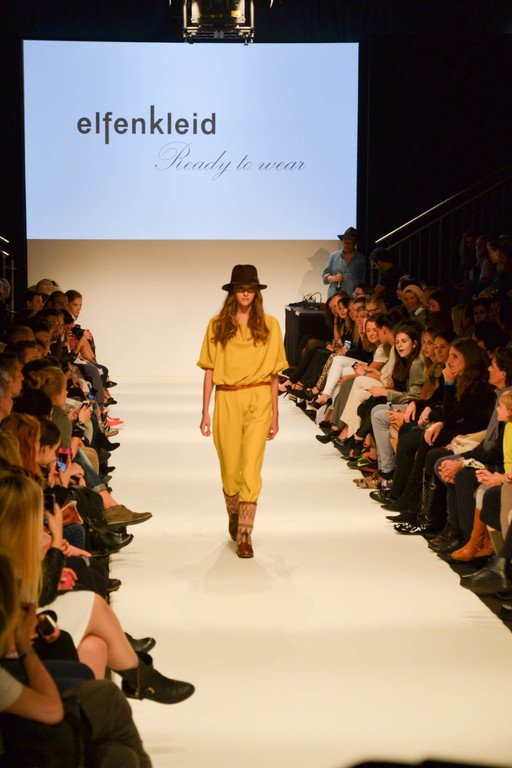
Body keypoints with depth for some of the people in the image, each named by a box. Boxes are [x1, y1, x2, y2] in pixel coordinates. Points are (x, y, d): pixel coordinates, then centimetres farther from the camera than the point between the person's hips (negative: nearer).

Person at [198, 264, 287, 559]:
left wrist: (275, 413, 9)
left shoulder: (269, 324, 6)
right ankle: (234, 520, 35)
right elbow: (210, 370, 6)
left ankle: (245, 535, -5)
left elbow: (273, 372, 9)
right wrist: (205, 412, 3)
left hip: (258, 400, -1)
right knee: (229, 468, 9)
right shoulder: (217, 324, 6)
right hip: (226, 400, 1)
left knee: (251, 468, -10)